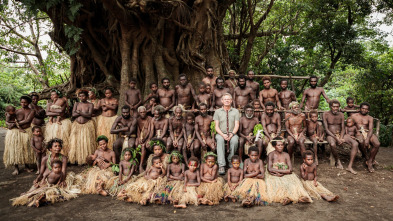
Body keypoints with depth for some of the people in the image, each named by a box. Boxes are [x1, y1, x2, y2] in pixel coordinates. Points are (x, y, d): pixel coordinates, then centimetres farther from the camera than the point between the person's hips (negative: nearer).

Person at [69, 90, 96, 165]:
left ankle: (86, 160, -5)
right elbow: (73, 114, 0)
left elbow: (89, 115, -10)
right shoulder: (76, 104, 13)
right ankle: (76, 159, -1)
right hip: (77, 125, 3)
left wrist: (79, 112, -8)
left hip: (87, 125, -3)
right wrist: (84, 113, -7)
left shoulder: (90, 105, 4)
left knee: (86, 142, -8)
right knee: (76, 142, -4)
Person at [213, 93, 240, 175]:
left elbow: (236, 125, 3)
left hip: (232, 134, 0)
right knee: (220, 140, -35)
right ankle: (221, 165, -41)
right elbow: (216, 126, 4)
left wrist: (231, 134, -16)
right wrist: (223, 135, -15)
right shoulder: (217, 111, 12)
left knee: (235, 140, -35)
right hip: (221, 134, 0)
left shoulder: (235, 111, 12)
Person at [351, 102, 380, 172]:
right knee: (361, 142, -38)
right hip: (359, 133, -2)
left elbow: (371, 129, -4)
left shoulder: (370, 118, 10)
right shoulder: (354, 116, 11)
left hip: (368, 133, 2)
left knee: (377, 144, -29)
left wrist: (367, 139, -23)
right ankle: (366, 156, -11)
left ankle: (370, 162, -14)